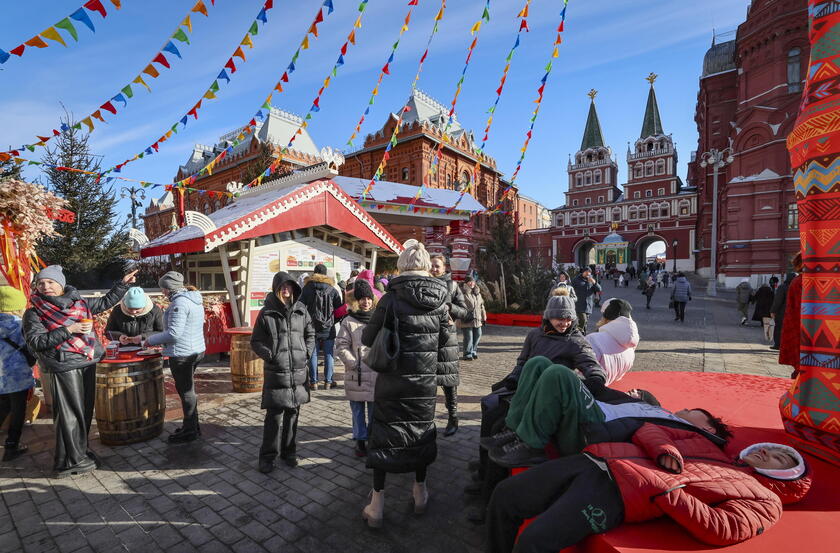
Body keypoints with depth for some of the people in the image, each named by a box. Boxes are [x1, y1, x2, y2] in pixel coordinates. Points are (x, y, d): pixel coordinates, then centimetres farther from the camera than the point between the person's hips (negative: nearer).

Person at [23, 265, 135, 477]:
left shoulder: (79, 302, 8)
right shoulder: (34, 313, -3)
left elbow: (106, 302, 22)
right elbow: (36, 342, -12)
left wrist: (123, 284, 19)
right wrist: (68, 330, -19)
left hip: (87, 364, 5)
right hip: (64, 368, -5)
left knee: (85, 411, 14)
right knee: (69, 414, -1)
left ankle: (79, 451, 28)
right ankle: (72, 461, 10)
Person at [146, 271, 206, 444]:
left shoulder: (179, 302, -19)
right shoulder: (194, 299, 11)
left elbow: (174, 333, -23)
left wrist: (151, 340, -9)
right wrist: (161, 341, 20)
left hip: (182, 354, -9)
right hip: (196, 350, 10)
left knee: (185, 391, 3)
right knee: (188, 389, 19)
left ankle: (190, 431, 16)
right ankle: (192, 425, 31)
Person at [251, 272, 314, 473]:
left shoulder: (301, 310, 4)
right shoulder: (266, 312, -4)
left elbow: (310, 334, 15)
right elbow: (256, 341, 1)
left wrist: (307, 353, 2)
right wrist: (269, 355, -12)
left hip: (298, 372, 3)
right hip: (275, 372, -3)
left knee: (293, 413, 14)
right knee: (274, 415, 0)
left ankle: (289, 452, 31)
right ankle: (267, 456, 19)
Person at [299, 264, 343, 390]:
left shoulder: (307, 288, 0)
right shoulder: (332, 289, 0)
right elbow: (340, 308, 2)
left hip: (312, 327, 0)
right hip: (328, 327, 0)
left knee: (313, 354, 7)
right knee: (328, 354, 7)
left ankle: (313, 382, 10)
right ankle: (328, 381, 10)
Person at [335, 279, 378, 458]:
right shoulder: (349, 321, -1)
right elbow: (341, 347, -3)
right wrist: (354, 363, -11)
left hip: (377, 374, 1)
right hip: (356, 376, -1)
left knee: (374, 410, 10)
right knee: (358, 410, 11)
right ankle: (360, 441, 26)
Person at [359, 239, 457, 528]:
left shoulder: (392, 299, -15)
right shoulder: (440, 301, -4)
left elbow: (368, 338, -8)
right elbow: (445, 342, 2)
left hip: (392, 380, -3)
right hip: (426, 380, 3)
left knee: (385, 434, 10)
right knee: (422, 430, 20)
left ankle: (377, 504, 18)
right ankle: (420, 492, 36)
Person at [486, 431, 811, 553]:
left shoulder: (763, 499, 12)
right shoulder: (707, 444, 28)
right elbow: (648, 429, 19)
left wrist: (666, 490, -14)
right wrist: (665, 450, 1)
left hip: (617, 493, -6)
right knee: (505, 497, -1)